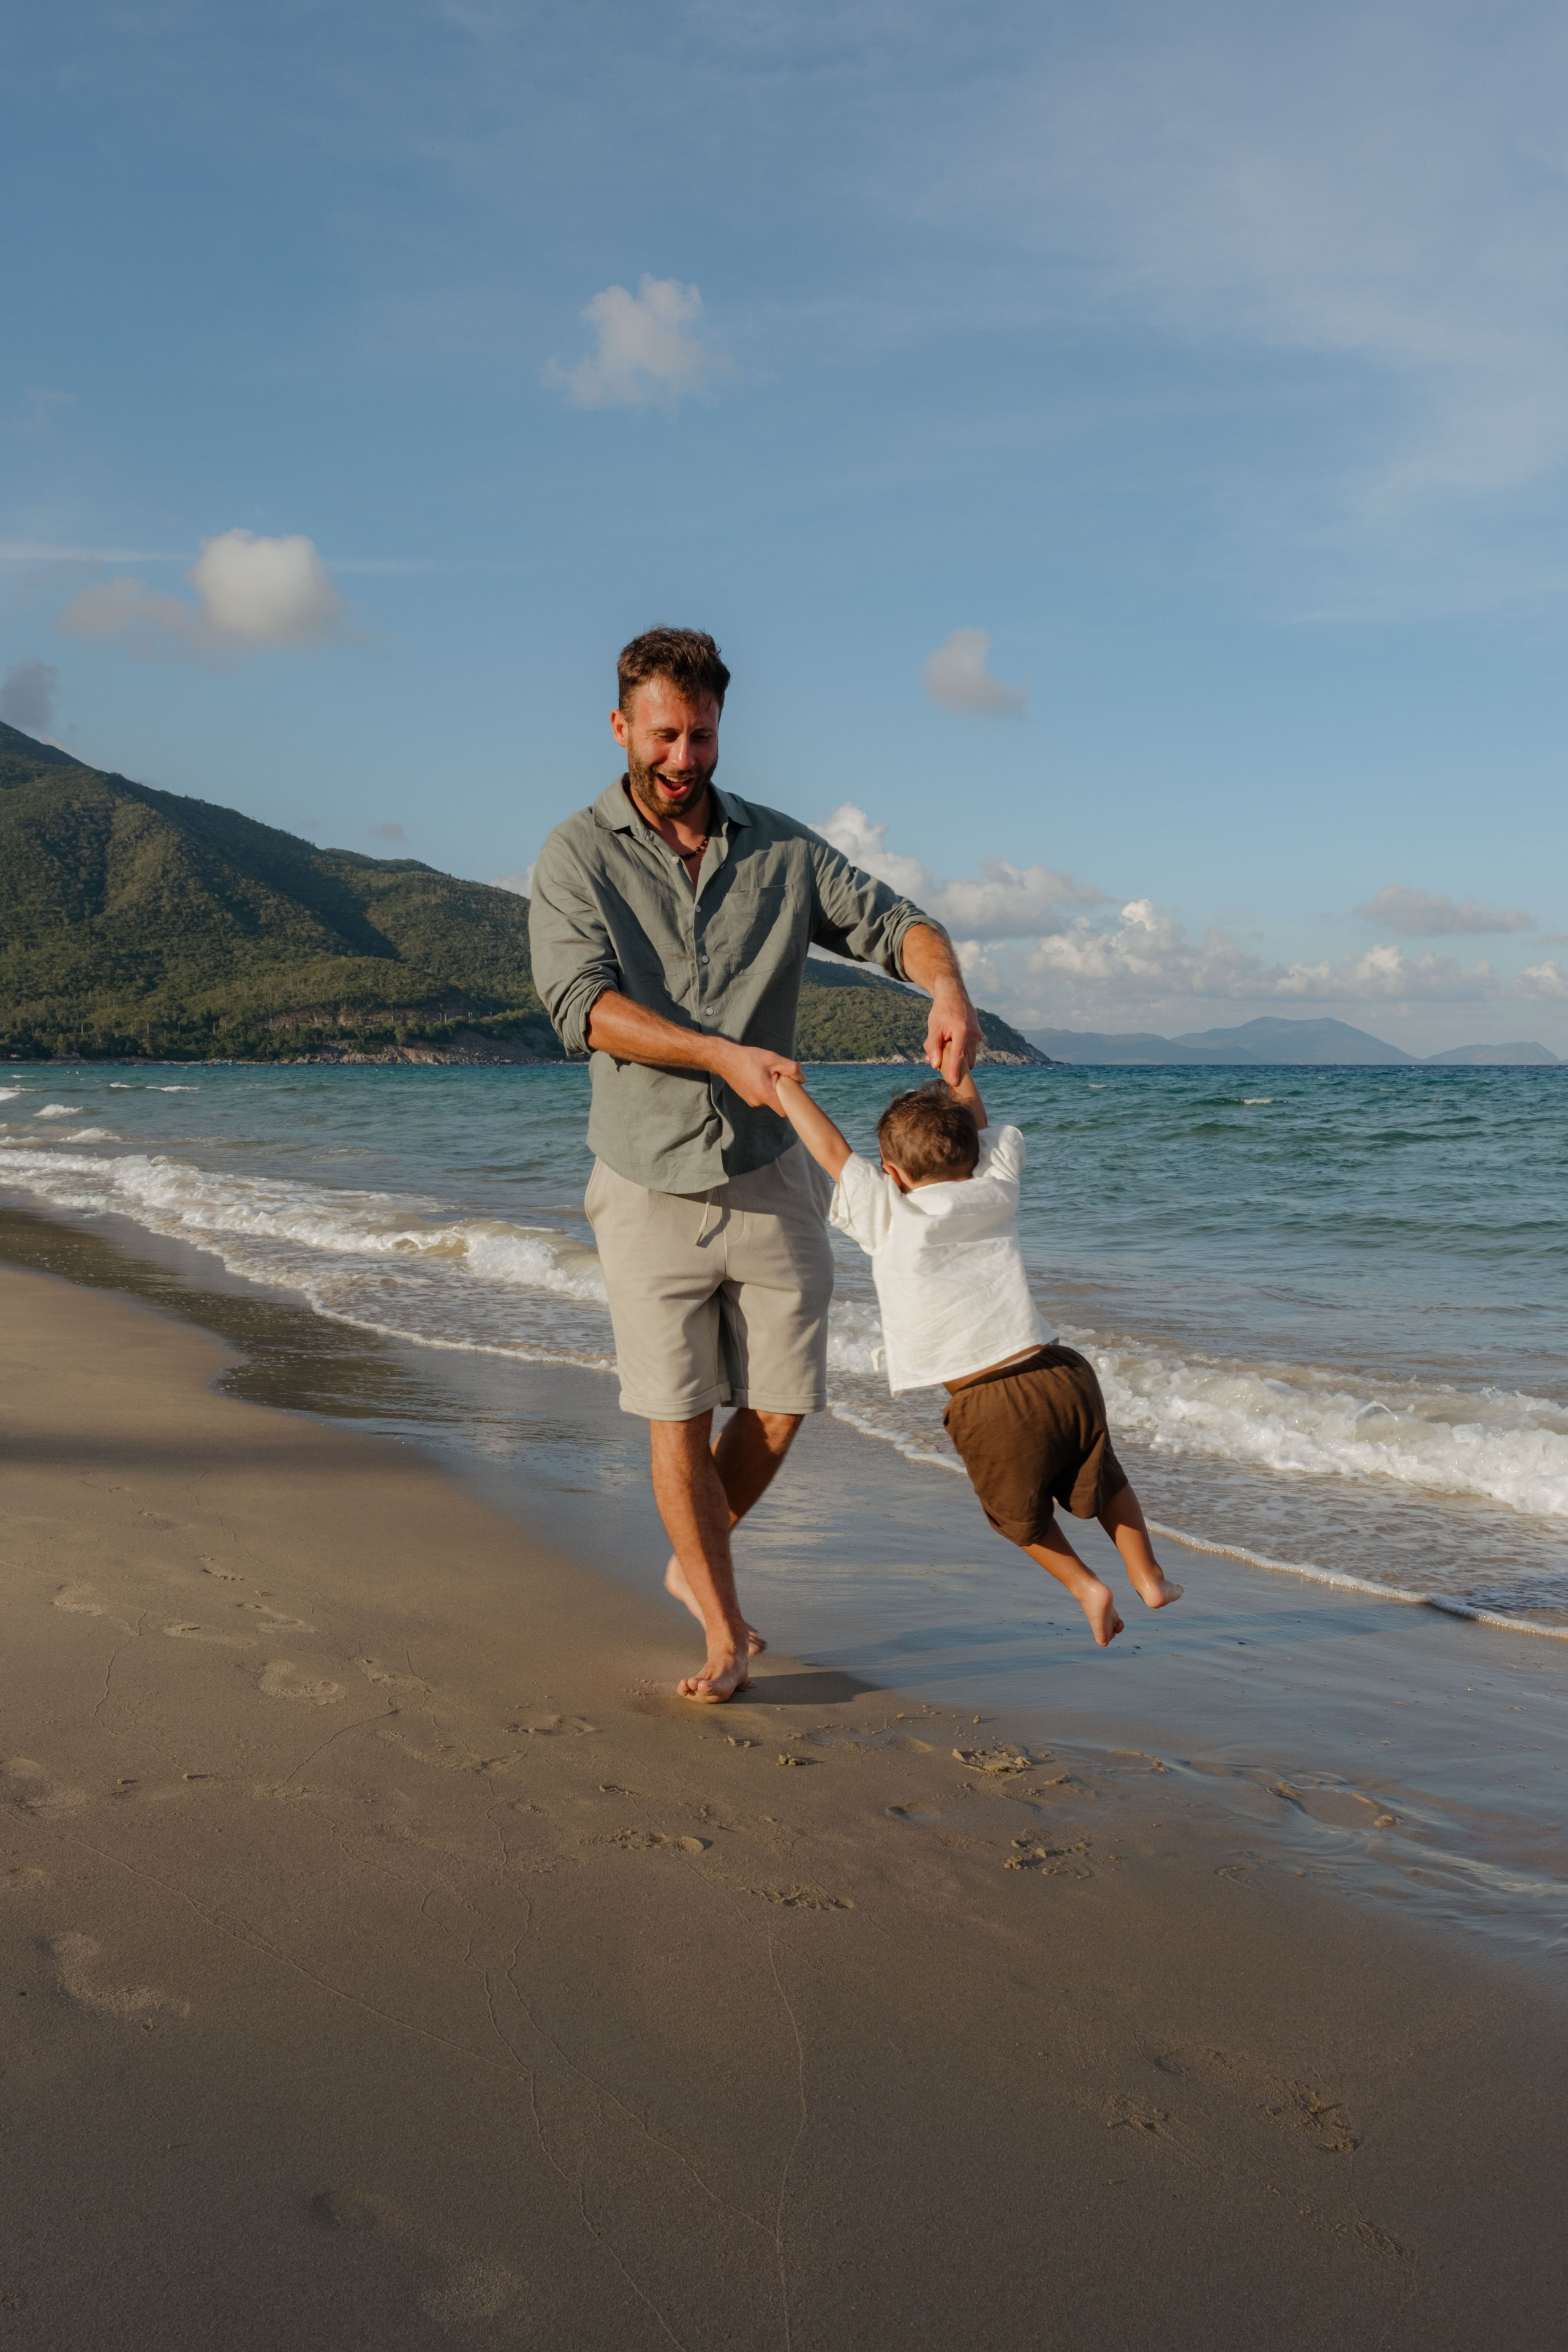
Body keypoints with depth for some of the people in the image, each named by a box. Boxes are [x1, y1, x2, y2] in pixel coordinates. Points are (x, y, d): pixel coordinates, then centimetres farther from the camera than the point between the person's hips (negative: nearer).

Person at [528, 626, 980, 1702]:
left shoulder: (781, 848, 5)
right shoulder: (577, 857, -3)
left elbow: (894, 922, 2)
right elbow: (583, 1002, -16)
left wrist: (948, 988, -22)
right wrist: (721, 1055, -27)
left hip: (770, 1180, 3)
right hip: (652, 1187, -2)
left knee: (779, 1409, 7)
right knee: (677, 1421, 1)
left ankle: (696, 1562, 35)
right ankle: (725, 1632, 18)